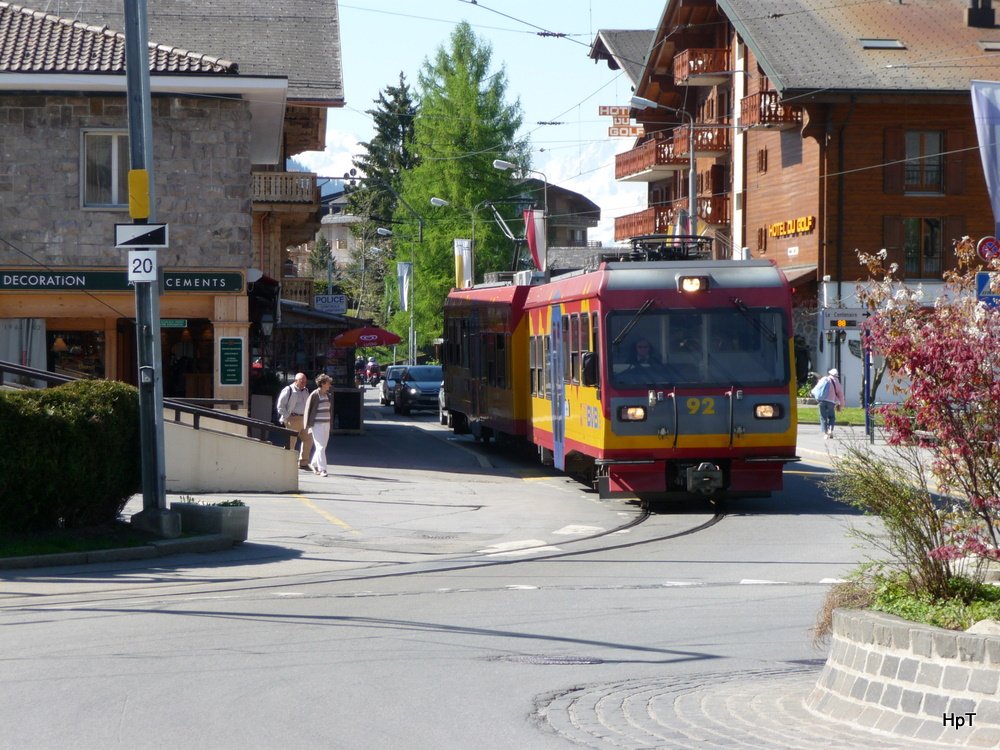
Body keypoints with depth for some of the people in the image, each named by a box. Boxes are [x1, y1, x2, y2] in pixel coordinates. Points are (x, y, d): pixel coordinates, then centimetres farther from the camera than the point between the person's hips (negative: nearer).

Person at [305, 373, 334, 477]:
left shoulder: (329, 395, 9)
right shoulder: (314, 395, -9)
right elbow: (307, 410, -6)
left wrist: (331, 423, 13)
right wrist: (308, 426, -7)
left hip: (326, 424, 6)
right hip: (317, 424, -6)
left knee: (322, 447, 12)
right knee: (320, 447, -9)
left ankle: (313, 464, 30)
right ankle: (322, 469, -9)